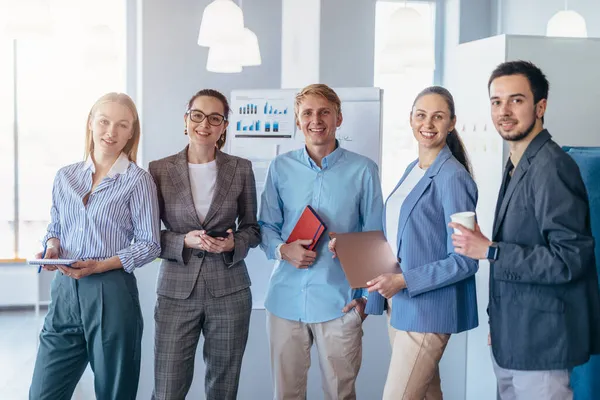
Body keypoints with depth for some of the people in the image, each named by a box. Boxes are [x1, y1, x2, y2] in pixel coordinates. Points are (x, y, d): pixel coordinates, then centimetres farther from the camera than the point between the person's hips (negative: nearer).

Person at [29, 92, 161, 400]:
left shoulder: (138, 181, -4)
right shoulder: (65, 176, 9)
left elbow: (149, 244, -5)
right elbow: (55, 228, 18)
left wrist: (100, 266, -16)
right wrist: (52, 247, -5)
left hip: (112, 294, -4)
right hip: (64, 292, 4)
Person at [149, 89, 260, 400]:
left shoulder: (241, 169, 2)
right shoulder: (159, 170, 0)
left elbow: (252, 228, 10)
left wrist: (235, 244, -11)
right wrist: (185, 241, -16)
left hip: (229, 292, 1)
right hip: (177, 292, -1)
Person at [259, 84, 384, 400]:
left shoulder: (363, 170, -2)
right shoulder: (280, 168, 4)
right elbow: (266, 227, 10)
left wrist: (366, 294, -5)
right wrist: (283, 249, -11)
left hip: (339, 301, -2)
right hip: (286, 298, 2)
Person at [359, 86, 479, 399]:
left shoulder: (453, 177, -15)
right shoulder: (413, 169, 11)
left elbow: (465, 261, -16)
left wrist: (404, 281, -21)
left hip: (427, 309, -8)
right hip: (401, 304, 8)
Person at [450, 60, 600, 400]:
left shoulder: (552, 167, -18)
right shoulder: (517, 166, 11)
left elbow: (570, 260, -22)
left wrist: (489, 251, -20)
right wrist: (498, 325, 16)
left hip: (539, 345, -9)